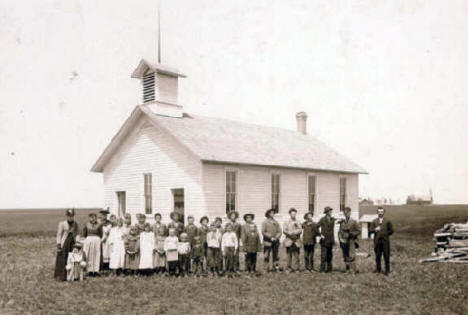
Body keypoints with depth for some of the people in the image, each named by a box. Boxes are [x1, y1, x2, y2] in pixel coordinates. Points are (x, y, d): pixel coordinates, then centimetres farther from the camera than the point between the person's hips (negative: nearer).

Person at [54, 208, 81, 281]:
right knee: (62, 260, -3)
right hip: (64, 244, -4)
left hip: (72, 244, 4)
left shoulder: (76, 225, 8)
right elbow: (59, 234, -5)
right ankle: (60, 276, 4)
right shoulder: (62, 224, -4)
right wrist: (58, 244, -10)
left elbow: (77, 234, 9)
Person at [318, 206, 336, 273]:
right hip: (324, 239, -4)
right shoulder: (322, 219, -5)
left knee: (329, 255, 9)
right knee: (323, 254, -7)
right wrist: (320, 235, -13)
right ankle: (322, 269, -3)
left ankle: (329, 268, 17)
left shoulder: (333, 219, 6)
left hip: (330, 240, 4)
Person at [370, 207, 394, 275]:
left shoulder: (387, 221, 5)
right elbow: (370, 230, 2)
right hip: (377, 242, 2)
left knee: (386, 256, -2)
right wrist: (375, 229, -16)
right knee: (377, 256, 7)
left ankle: (387, 270, 6)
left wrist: (384, 234, -4)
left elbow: (391, 231, 3)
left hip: (385, 241, -2)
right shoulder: (374, 221, 11)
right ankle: (378, 269, 18)